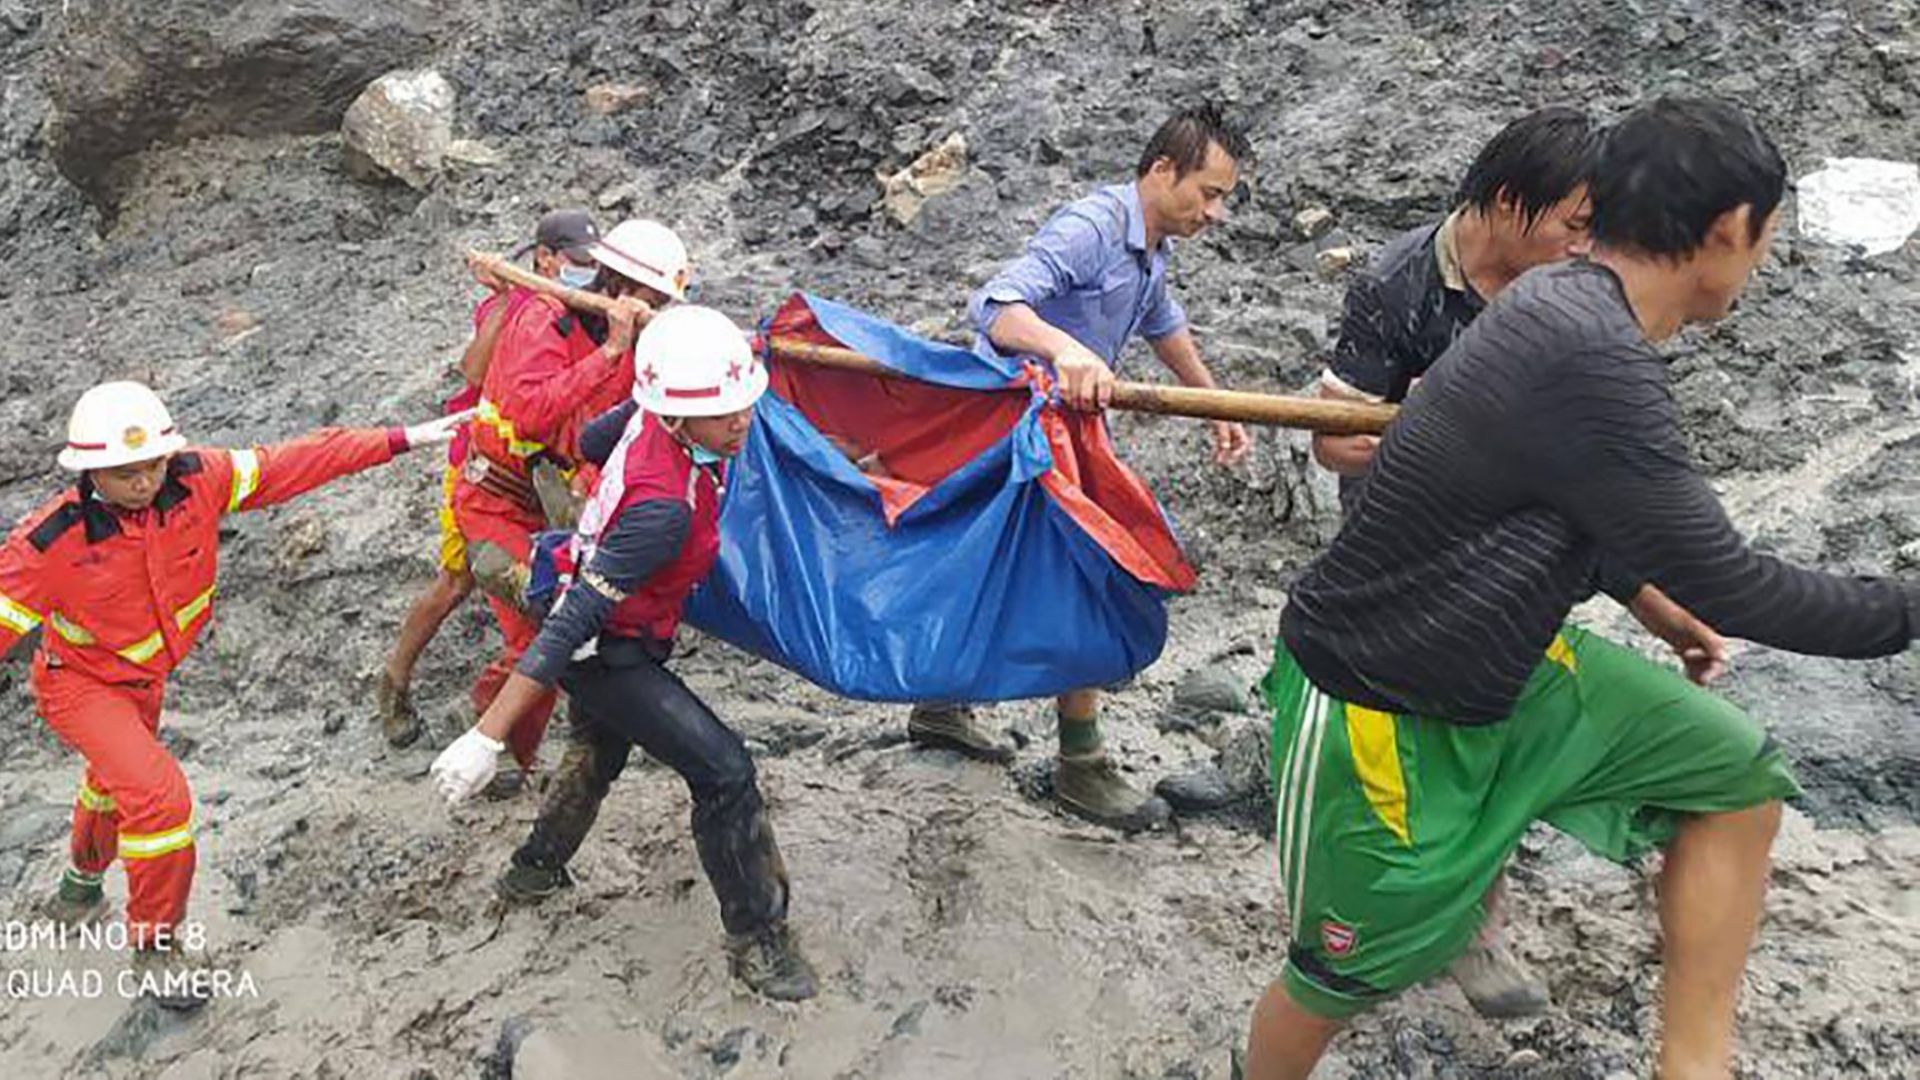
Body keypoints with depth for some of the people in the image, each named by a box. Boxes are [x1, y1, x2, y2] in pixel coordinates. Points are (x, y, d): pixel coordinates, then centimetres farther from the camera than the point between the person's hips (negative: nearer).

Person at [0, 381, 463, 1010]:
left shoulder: (196, 480, -25)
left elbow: (291, 464, -20)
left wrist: (401, 440, -20)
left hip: (145, 676, 6)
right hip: (81, 683, -6)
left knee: (118, 781, 30)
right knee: (159, 796, -23)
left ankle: (81, 886, 63)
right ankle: (153, 943, 2)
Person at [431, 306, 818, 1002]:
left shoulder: (651, 414, -17)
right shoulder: (667, 507, -38)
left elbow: (592, 441, 5)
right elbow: (576, 620, -39)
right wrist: (488, 737, -37)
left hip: (602, 630, 10)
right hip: (607, 653, -9)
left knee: (600, 750, 31)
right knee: (723, 769, -9)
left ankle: (536, 869, 56)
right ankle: (757, 942, 6)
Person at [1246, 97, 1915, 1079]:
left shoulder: (1562, 301, -1)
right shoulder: (1593, 361, -30)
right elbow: (1725, 582, -23)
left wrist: (1649, 602, 25)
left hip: (1501, 667, 10)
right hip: (1379, 710, -9)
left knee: (1734, 773, 9)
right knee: (1346, 978, 7)